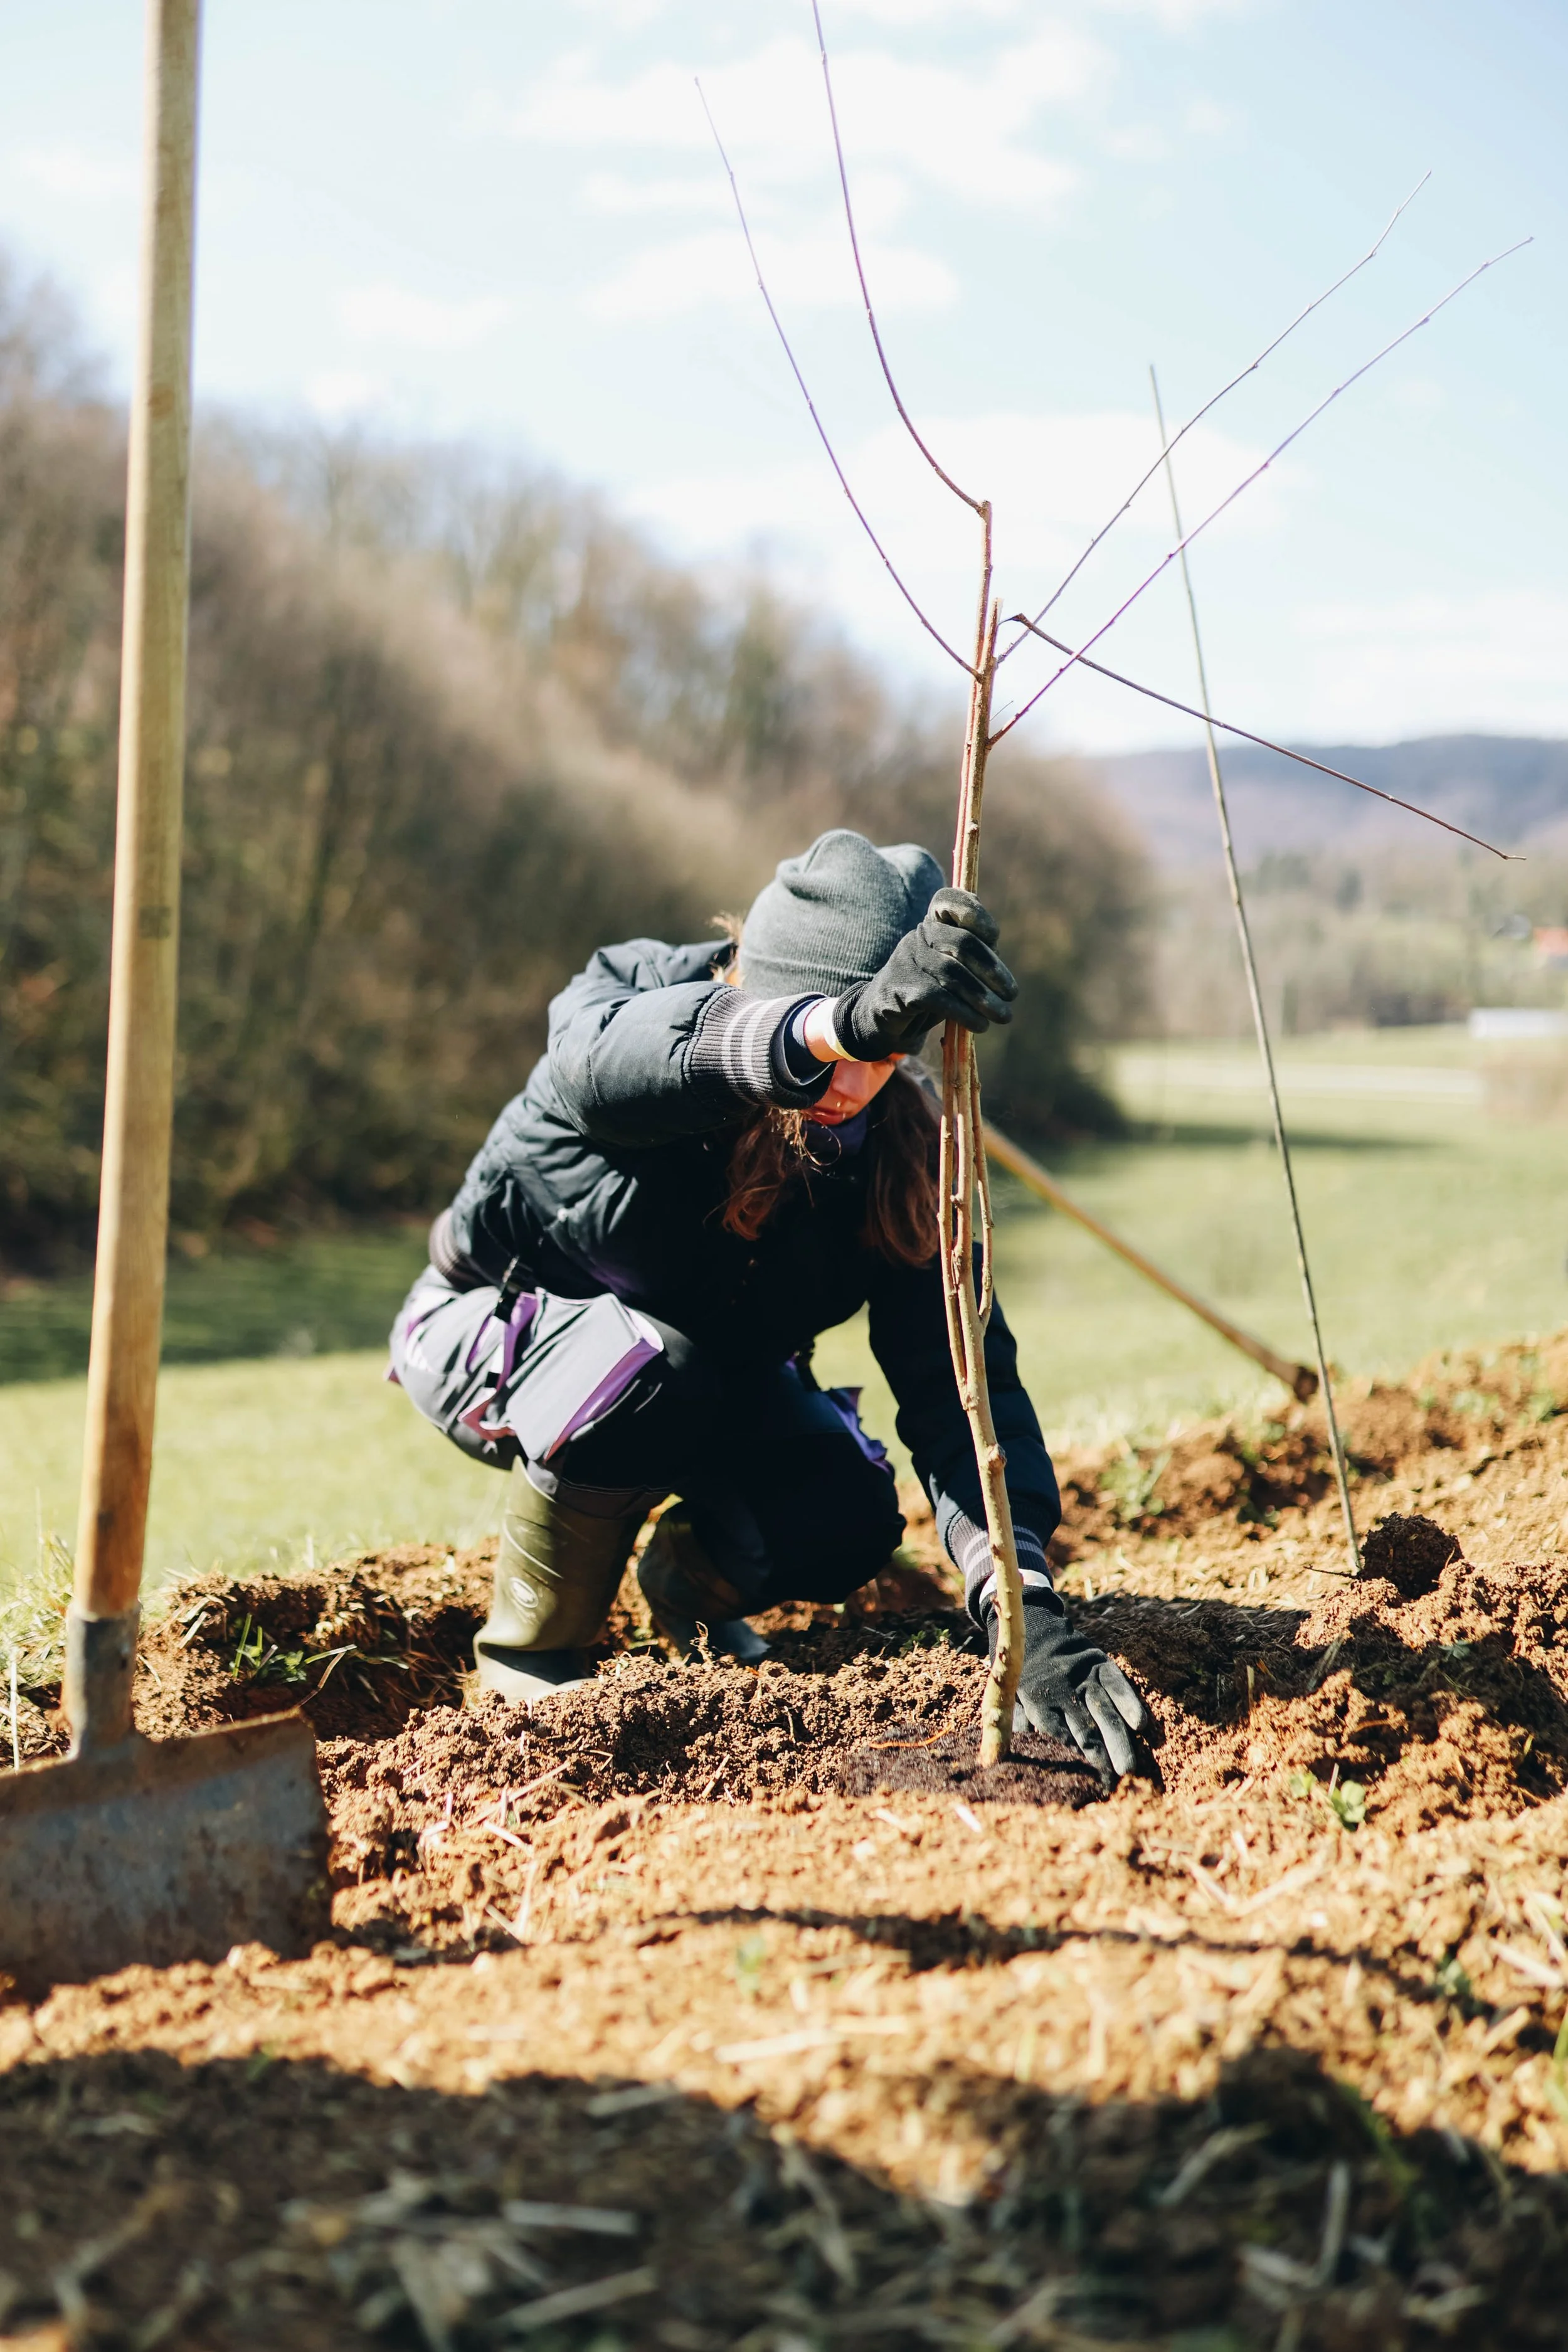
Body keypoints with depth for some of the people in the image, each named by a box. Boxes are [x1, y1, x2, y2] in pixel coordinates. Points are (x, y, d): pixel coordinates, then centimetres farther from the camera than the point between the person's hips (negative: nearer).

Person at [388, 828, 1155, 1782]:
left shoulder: (897, 1141, -22)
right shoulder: (620, 1005, -31)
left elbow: (956, 1378, -29)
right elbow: (616, 1058, -59)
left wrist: (1026, 1609, -45)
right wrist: (839, 1022, -79)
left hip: (714, 1361, 4)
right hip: (491, 1336, -4)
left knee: (847, 1524, -20)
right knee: (648, 1367, -36)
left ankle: (690, 1576, 15)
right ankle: (530, 1649, -12)